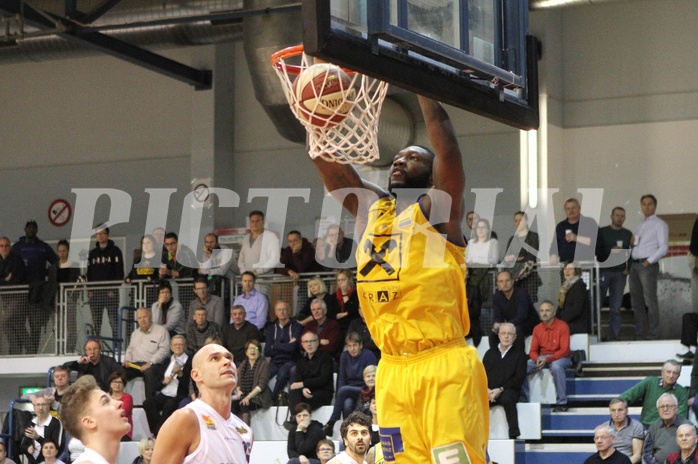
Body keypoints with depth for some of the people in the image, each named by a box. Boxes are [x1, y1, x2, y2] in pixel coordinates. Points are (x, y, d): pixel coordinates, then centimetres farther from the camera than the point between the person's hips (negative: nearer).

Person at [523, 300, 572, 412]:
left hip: (560, 357, -5)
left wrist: (547, 360, -26)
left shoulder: (562, 326, -9)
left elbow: (564, 350, -15)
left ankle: (561, 403, -29)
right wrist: (537, 359, -20)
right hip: (541, 358, 5)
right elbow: (533, 351, 4)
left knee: (556, 367, -39)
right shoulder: (537, 329, 6)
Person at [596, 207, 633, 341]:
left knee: (616, 308, 2)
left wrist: (628, 268, -1)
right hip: (604, 270, -2)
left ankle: (614, 336, 4)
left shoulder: (628, 234, 14)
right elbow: (596, 250, -3)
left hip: (620, 273, 2)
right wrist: (610, 251, -16)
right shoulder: (602, 232, 6)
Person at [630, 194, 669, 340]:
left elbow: (663, 248, -7)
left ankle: (652, 335, -8)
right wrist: (631, 243, 2)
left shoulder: (659, 224, 1)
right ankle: (640, 335, 11)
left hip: (648, 266, -7)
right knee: (636, 302, 6)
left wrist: (649, 261, -15)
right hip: (635, 265, 7)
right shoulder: (639, 226, 22)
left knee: (650, 301, -9)